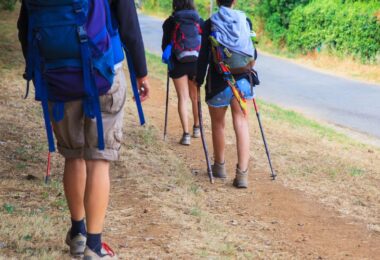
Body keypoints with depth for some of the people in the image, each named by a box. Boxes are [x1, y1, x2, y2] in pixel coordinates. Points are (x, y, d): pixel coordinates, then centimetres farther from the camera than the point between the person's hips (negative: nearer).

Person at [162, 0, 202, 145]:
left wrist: (170, 57, 22)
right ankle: (196, 128, 34)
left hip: (178, 63, -2)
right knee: (195, 96, 19)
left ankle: (186, 134, -9)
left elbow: (165, 45, 3)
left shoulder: (170, 22, -2)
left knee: (183, 97, 0)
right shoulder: (199, 21, 2)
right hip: (197, 63, 2)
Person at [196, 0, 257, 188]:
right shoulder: (245, 21, 0)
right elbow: (252, 53, 6)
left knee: (218, 124, 16)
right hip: (243, 81, 1)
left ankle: (219, 167, 31)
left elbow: (203, 56, -7)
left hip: (218, 82, -1)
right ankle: (242, 174, -6)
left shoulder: (210, 24, -6)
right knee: (241, 124, 2)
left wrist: (198, 81, 2)